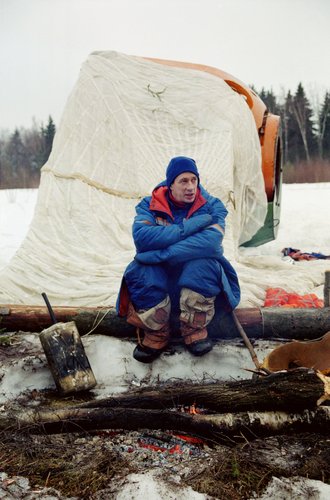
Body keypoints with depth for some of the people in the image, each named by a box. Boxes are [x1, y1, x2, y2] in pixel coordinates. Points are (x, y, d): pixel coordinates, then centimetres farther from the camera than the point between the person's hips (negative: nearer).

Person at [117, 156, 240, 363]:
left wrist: (160, 254, -32)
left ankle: (195, 331, -14)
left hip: (198, 280, 0)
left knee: (202, 262, -33)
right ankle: (156, 334, -13)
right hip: (158, 280, 1)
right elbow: (141, 237, -24)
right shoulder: (149, 205, -3)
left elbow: (211, 241, -27)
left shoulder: (211, 206, -6)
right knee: (139, 270, -30)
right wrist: (188, 227, -26)